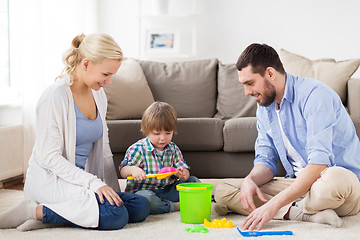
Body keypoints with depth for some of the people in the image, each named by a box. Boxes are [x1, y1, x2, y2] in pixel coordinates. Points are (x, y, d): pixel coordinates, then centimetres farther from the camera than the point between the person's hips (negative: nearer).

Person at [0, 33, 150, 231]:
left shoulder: (98, 95, 7)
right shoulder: (55, 96, -17)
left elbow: (103, 148, 15)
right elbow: (49, 157, -20)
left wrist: (113, 191, 9)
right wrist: (94, 183, -24)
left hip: (80, 177, 8)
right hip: (49, 179, -8)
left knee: (141, 207, -10)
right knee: (116, 215, -28)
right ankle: (35, 211, -14)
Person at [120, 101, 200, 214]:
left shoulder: (173, 149, 7)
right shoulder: (138, 149, -8)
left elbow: (185, 173, 6)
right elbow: (123, 171, -12)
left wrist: (183, 174, -20)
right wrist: (133, 170, -36)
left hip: (167, 190, 5)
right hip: (144, 191, -5)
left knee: (193, 180, -1)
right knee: (145, 198, -39)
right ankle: (174, 207, -24)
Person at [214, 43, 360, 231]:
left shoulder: (314, 94, -18)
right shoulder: (264, 108, 9)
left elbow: (319, 163, -27)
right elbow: (266, 161, 10)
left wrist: (274, 204, -33)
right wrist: (250, 180, -16)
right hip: (299, 184, 7)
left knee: (334, 179, -44)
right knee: (223, 192, -10)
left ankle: (294, 210, -14)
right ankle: (305, 214, -21)